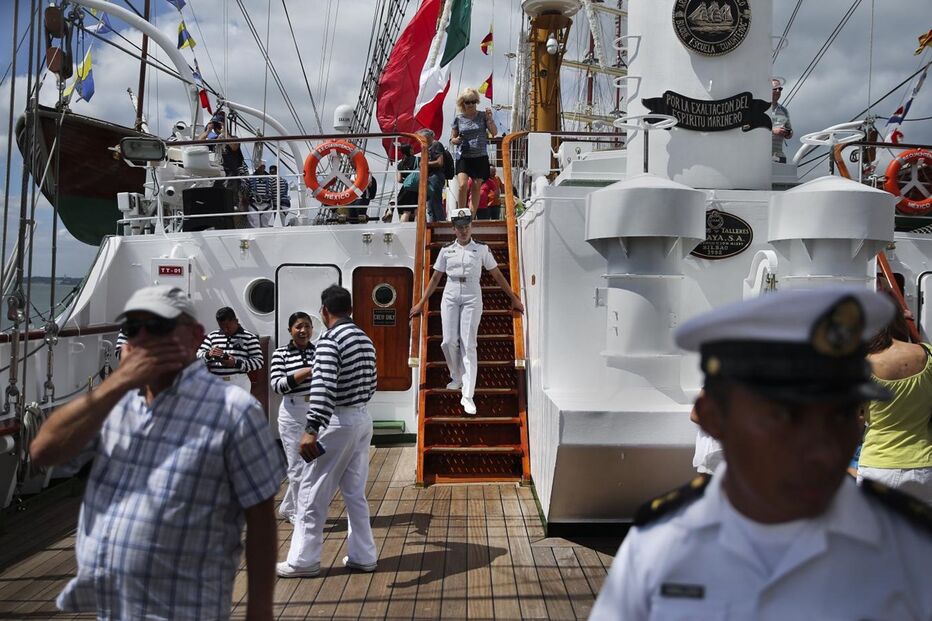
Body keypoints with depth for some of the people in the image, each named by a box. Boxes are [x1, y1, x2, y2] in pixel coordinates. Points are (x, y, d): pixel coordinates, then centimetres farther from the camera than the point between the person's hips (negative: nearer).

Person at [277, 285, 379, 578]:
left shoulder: (329, 340, -16)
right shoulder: (365, 340, 10)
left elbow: (324, 387, -28)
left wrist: (311, 429, -33)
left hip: (339, 422, -8)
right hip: (363, 419, 8)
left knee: (312, 491, 4)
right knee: (355, 491, 14)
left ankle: (303, 560, 11)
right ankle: (363, 556, 18)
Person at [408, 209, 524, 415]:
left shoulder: (481, 249, 4)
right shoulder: (446, 250, 8)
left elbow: (497, 275, 8)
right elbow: (435, 278, 12)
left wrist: (514, 298, 9)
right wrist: (421, 303, 11)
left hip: (472, 297, -2)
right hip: (450, 295, 2)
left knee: (468, 344, -7)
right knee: (449, 341, -3)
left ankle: (467, 395, -8)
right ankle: (457, 378, 25)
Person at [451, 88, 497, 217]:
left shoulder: (482, 116, 3)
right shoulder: (459, 119, 4)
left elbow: (494, 132, -2)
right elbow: (452, 139, 11)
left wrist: (489, 118, -17)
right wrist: (457, 140, -12)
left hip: (481, 158, 1)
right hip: (464, 158, -1)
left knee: (476, 189, 4)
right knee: (463, 186, -18)